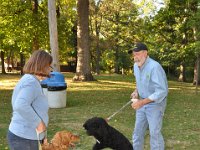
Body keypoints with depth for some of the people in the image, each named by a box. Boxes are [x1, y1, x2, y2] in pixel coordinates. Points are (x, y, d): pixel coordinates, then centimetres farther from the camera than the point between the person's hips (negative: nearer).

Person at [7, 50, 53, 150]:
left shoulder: (28, 80, 14)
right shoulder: (31, 82, -18)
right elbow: (21, 106, -33)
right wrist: (38, 123, -22)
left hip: (22, 135, 10)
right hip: (25, 139, -10)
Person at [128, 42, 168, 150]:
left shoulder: (154, 67, -25)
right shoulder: (136, 66, 0)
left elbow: (161, 92, -28)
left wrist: (142, 102, -29)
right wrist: (136, 91, 0)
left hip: (155, 103, -7)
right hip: (143, 102, 7)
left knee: (154, 133, -4)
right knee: (138, 131, 11)